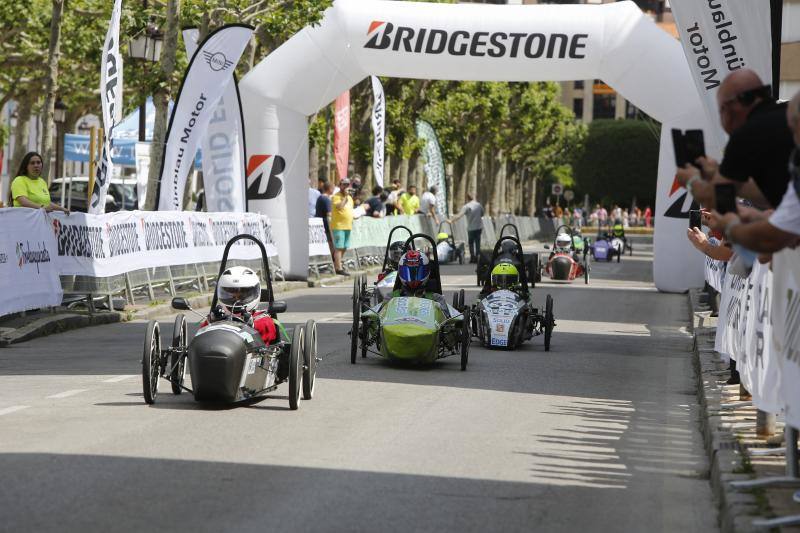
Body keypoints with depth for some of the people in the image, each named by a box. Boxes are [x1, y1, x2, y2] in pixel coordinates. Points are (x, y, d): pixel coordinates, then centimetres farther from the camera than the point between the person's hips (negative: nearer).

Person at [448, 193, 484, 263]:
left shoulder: (466, 206, -13)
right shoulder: (479, 205, 3)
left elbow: (459, 215, -23)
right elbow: (482, 214, 15)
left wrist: (451, 220, -25)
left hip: (471, 228, -4)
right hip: (479, 227, 4)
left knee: (471, 243, 9)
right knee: (477, 243, 12)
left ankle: (472, 257, 4)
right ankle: (477, 257, 11)